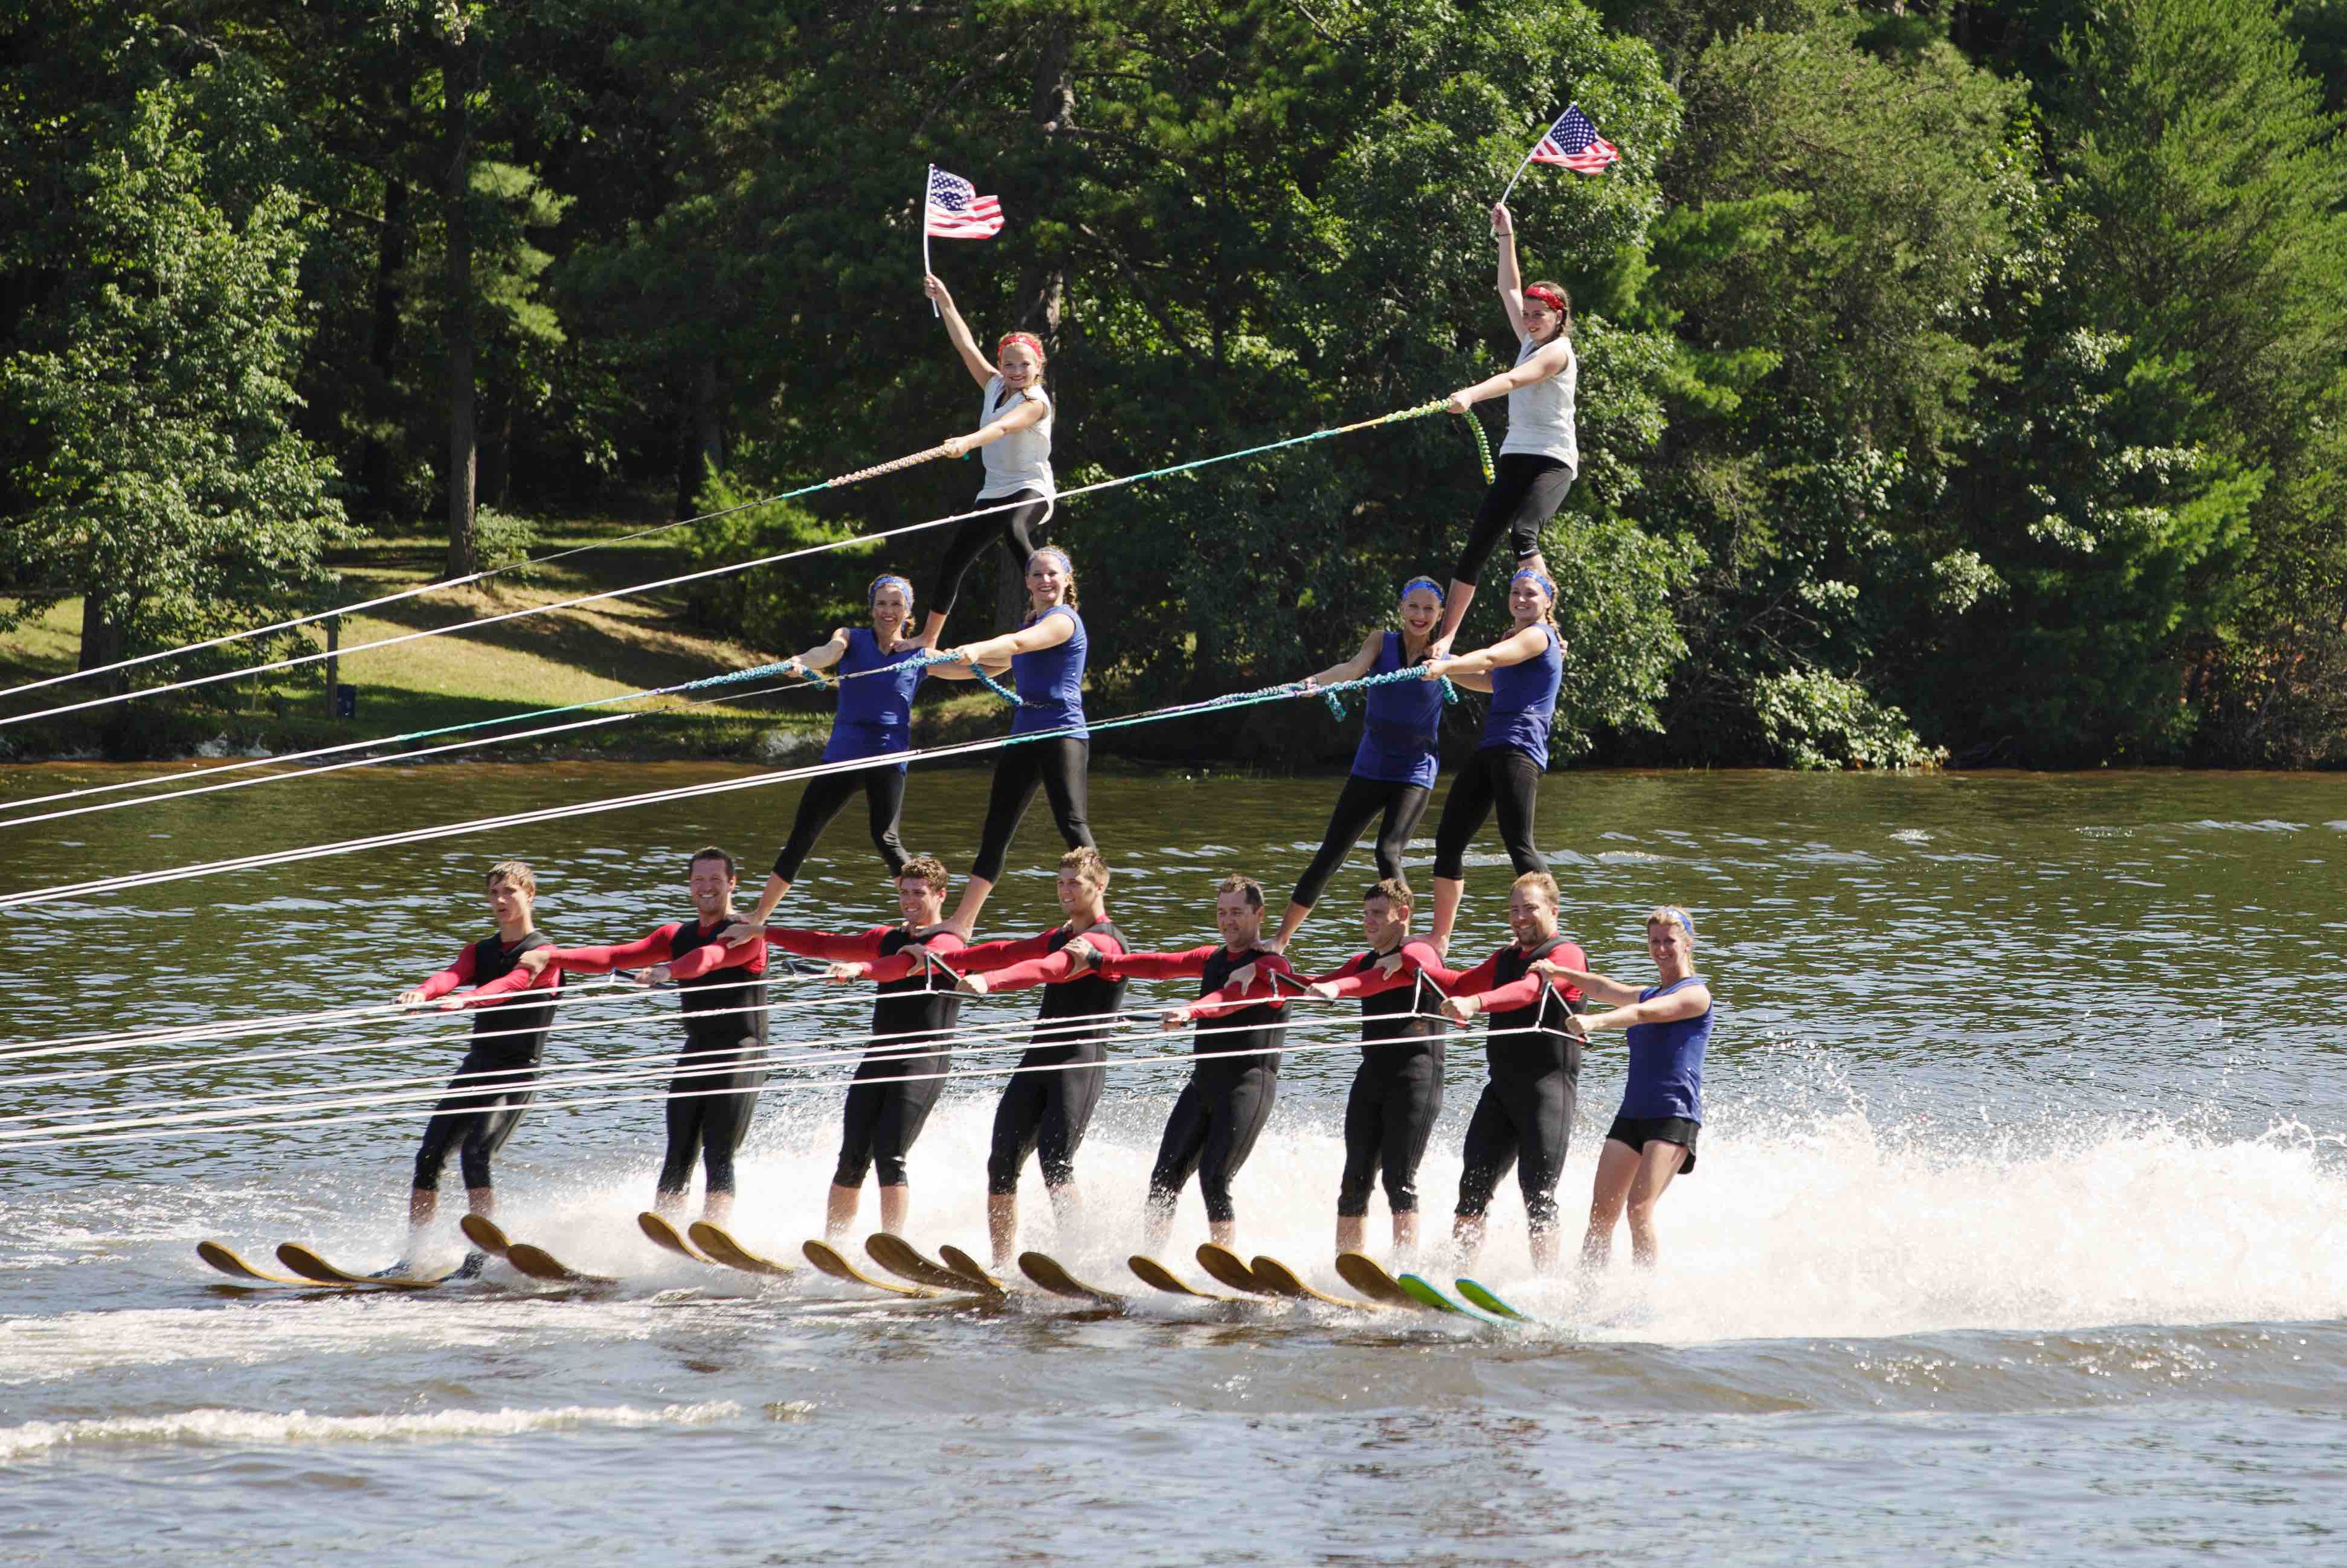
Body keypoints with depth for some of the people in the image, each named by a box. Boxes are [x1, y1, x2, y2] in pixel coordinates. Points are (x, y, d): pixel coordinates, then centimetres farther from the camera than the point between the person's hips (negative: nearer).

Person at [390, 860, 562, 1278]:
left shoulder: (543, 953, -4)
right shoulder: (480, 952, 15)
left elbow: (511, 985, -25)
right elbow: (452, 975, -7)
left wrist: (465, 1001, -44)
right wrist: (423, 993, -32)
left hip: (518, 1073, -6)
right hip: (477, 1067, 6)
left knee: (475, 1153, -23)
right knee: (429, 1157, -3)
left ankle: (481, 1255, -22)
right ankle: (410, 1259, 0)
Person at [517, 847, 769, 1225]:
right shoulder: (677, 936, 16)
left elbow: (711, 957, -27)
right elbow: (613, 958, 8)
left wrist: (668, 971, -47)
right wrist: (550, 957, -4)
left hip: (740, 1054, -6)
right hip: (696, 1053, 6)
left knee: (718, 1157, -15)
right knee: (678, 1160, -1)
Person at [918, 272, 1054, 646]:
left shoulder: (1036, 402, -15)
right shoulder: (995, 387, 6)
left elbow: (1004, 427, -34)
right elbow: (966, 345, 8)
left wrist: (968, 442, -51)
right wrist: (944, 300, 4)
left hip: (1031, 489, -8)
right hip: (995, 491, 8)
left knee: (1014, 531, -41)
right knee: (953, 561, 8)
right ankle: (928, 639, 22)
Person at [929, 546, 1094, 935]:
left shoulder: (1064, 620, -5)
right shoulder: (1031, 626, 21)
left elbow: (1019, 643, -25)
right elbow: (984, 668, 30)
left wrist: (976, 650, -41)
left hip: (1062, 734, -9)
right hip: (1024, 735, 9)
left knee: (1073, 824, -20)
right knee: (995, 833, 10)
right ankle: (962, 923, 16)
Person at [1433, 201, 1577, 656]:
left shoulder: (1557, 351, -9)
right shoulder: (1530, 343, 15)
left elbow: (1514, 380, -26)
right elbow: (1510, 291, 25)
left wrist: (1471, 395, -41)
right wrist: (1506, 238, 22)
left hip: (1553, 461, -8)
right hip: (1514, 458, 8)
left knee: (1522, 533, -31)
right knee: (1476, 545, -1)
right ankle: (1446, 637, -1)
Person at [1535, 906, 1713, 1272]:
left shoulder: (1696, 994, -3)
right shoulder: (1650, 994, 22)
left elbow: (1646, 1013, -20)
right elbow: (1608, 989, 5)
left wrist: (1594, 1022, -36)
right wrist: (1558, 971, -12)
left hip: (1674, 1115, -8)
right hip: (1632, 1114, 8)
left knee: (1639, 1209, -20)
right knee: (1601, 1213, -4)